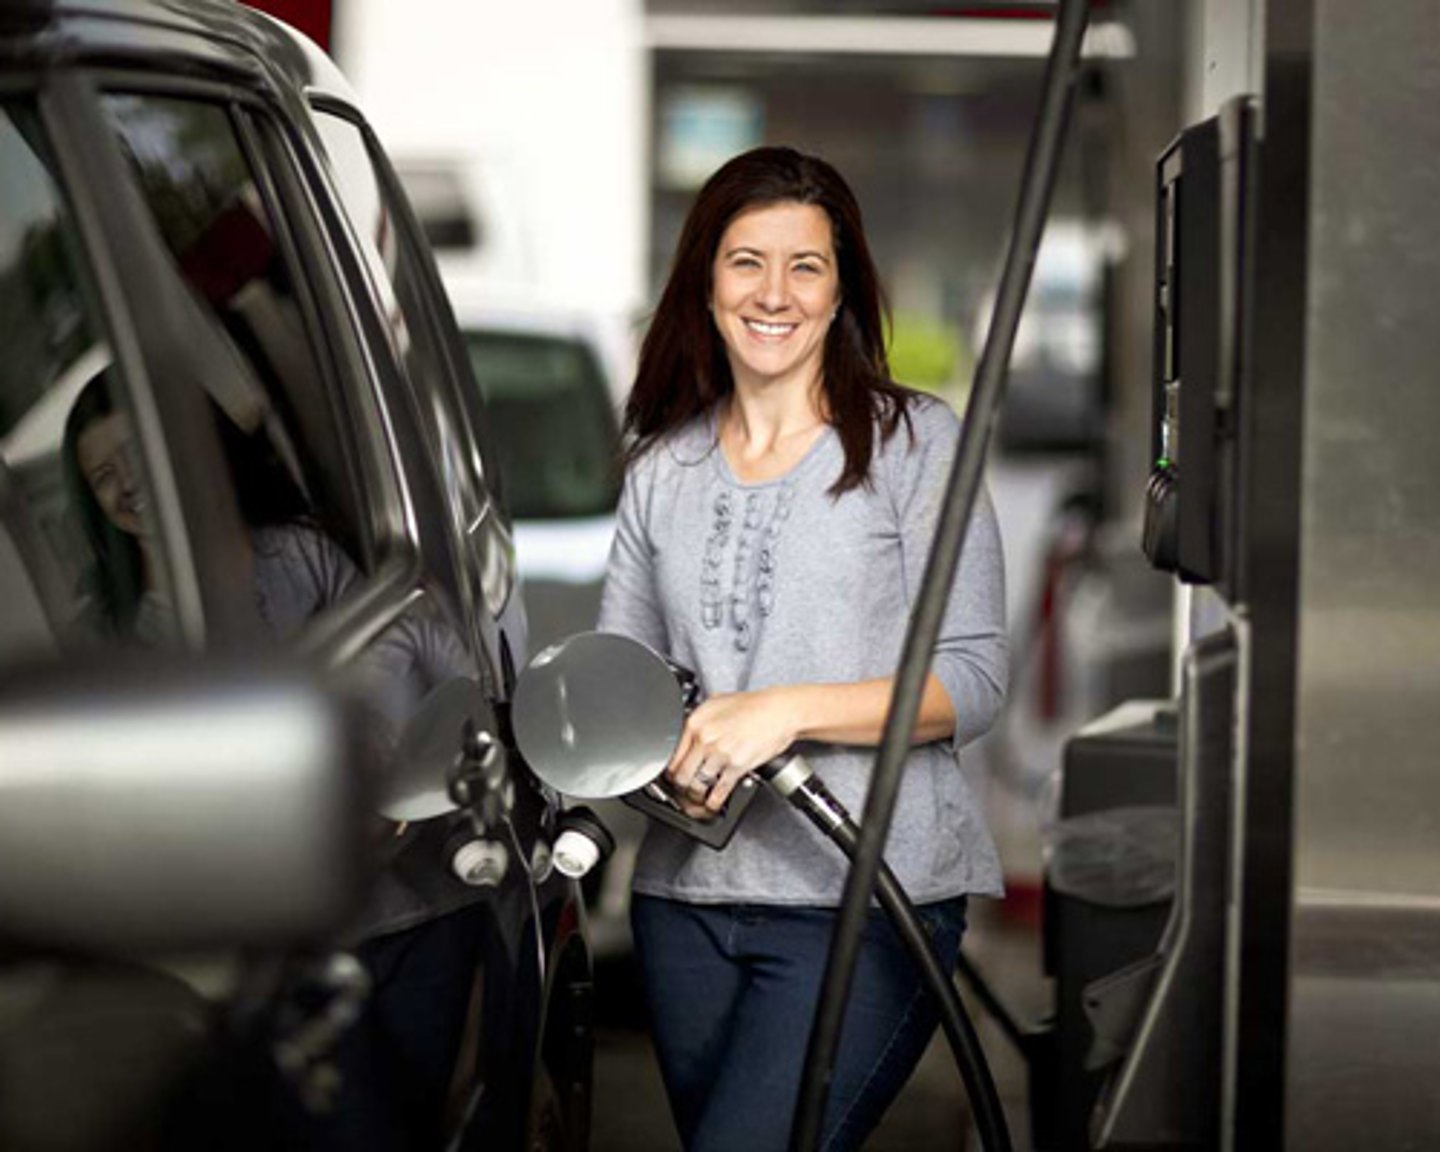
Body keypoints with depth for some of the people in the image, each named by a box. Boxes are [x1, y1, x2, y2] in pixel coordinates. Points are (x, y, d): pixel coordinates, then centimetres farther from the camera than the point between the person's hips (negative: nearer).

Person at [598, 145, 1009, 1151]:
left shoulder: (915, 442, -2)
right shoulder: (664, 466, 12)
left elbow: (972, 680, -7)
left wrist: (790, 710, -19)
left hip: (865, 898, -5)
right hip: (687, 897, 5)